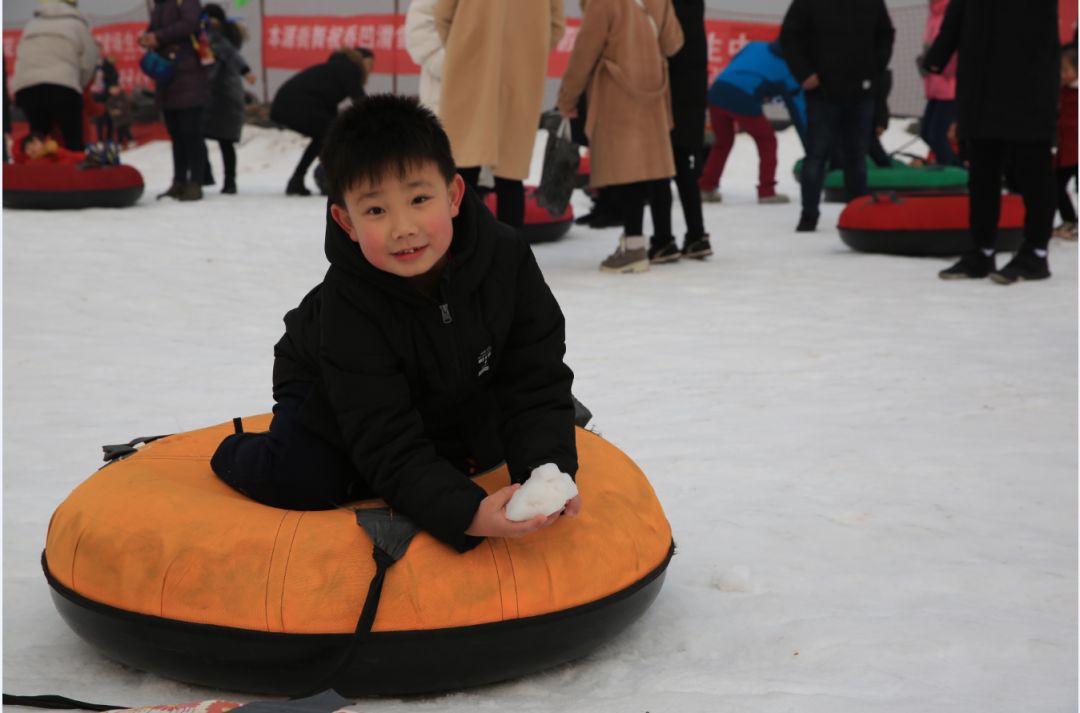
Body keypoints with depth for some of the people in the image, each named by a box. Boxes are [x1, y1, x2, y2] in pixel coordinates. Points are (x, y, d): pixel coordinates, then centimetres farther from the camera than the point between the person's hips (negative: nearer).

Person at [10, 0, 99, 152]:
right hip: (62, 87, -4)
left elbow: (22, 57, 24)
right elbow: (88, 61, 12)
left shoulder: (31, 25, 29)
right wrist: (78, 85, 27)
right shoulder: (76, 24, 16)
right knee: (74, 140, -1)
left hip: (25, 88, 4)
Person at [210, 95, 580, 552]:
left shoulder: (507, 258, -30)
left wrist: (547, 473, -44)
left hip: (455, 397, 4)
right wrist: (465, 513, -54)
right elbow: (389, 446, -40)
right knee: (298, 481, -21)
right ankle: (238, 453, 12)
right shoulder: (349, 306, -38)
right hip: (332, 395, -4)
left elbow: (538, 382, -26)